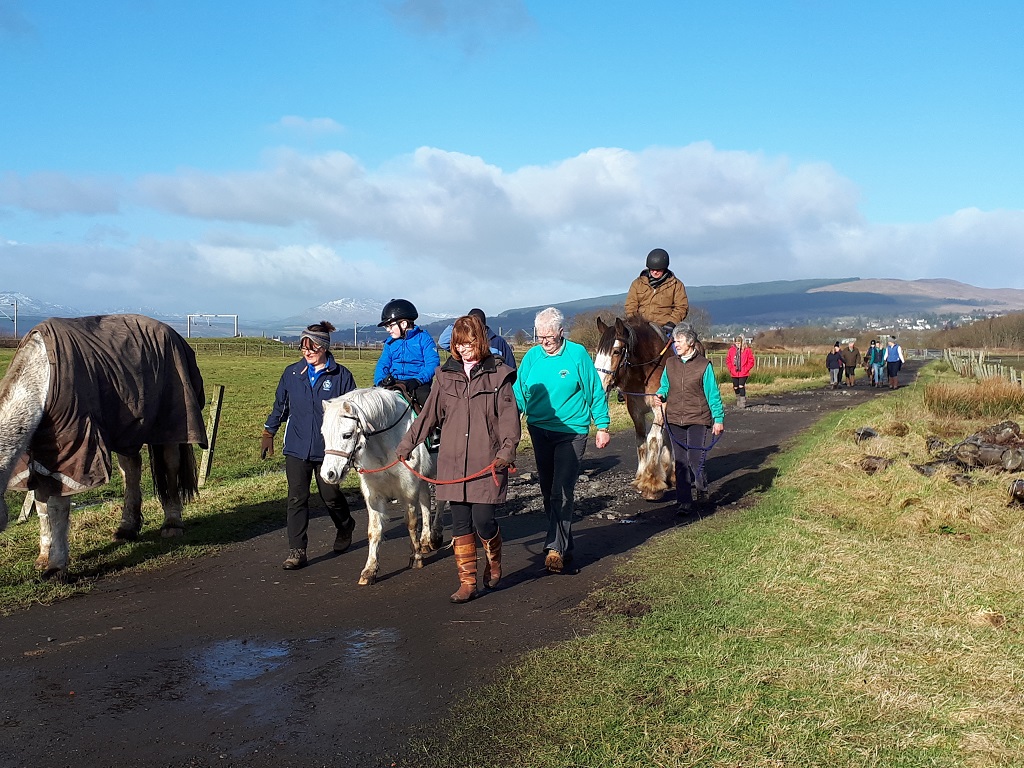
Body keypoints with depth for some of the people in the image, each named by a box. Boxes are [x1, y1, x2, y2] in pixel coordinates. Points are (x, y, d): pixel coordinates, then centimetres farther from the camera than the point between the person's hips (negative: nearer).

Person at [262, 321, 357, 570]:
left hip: (328, 448, -2)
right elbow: (280, 406, 16)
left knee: (330, 496, 10)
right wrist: (268, 434, 16)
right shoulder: (292, 373, 5)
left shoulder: (341, 375, -3)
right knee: (297, 499, -3)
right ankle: (296, 551, 3)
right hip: (296, 447, 2)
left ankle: (345, 528, 41)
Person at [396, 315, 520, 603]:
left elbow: (509, 416, -5)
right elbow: (429, 415, 14)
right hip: (452, 462, 3)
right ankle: (467, 583, 17)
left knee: (483, 520, -6)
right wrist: (406, 445, 13)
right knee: (461, 523, 6)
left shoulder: (498, 374, 0)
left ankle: (493, 560, 27)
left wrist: (506, 451, -18)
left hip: (487, 462, -3)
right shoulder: (446, 374, 9)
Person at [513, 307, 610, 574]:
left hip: (571, 431, -5)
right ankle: (563, 543, 29)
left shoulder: (578, 354, -7)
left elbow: (595, 392, -1)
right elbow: (519, 393, 4)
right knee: (548, 490, 13)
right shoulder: (531, 356, 2)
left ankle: (556, 548, -9)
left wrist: (602, 426, -1)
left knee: (562, 491, -11)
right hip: (539, 431, 5)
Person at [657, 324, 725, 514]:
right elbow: (665, 386, 17)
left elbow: (713, 394, -2)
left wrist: (718, 419, -4)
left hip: (697, 418, -3)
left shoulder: (704, 365, -4)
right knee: (680, 462, 5)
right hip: (674, 419, 4)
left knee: (695, 459, -6)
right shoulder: (670, 363, 7)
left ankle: (701, 485, 27)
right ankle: (683, 501, 12)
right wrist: (660, 395, -6)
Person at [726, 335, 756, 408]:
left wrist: (745, 369, -8)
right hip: (734, 373, 3)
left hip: (743, 373, -3)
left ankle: (743, 402, -6)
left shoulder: (747, 350, -4)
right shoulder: (731, 350, 2)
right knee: (736, 387, 10)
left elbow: (751, 362, -1)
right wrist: (731, 369, -1)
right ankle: (738, 401, 31)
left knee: (741, 386, -13)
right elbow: (728, 360, 9)